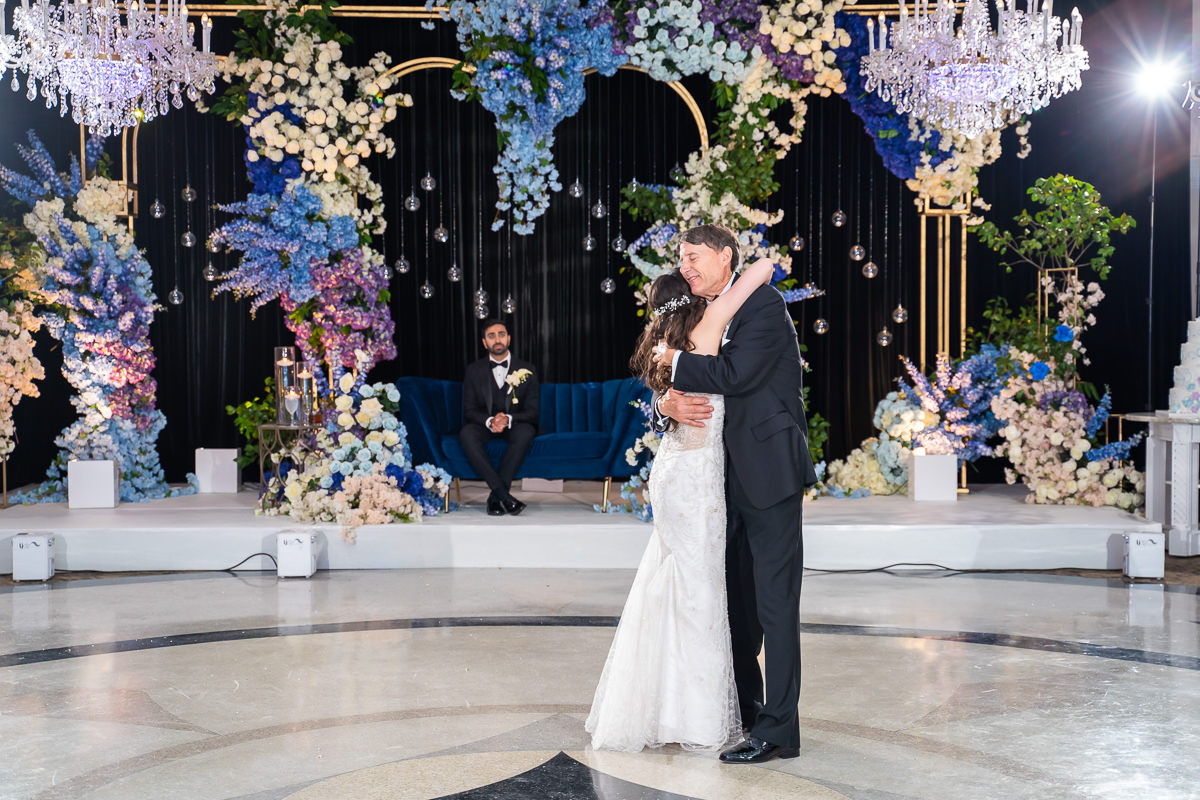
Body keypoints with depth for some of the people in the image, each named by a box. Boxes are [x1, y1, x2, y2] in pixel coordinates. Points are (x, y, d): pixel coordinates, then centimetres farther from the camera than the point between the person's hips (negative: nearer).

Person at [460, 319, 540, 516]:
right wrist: (490, 421, -22)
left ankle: (495, 497, -33)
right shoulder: (474, 370, 6)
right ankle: (505, 496, -40)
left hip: (515, 426, -1)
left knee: (526, 432, -37)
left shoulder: (526, 369, 4)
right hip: (485, 426, 1)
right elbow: (469, 411, 1)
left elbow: (533, 411, -1)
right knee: (466, 433, -34)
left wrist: (508, 419, -22)